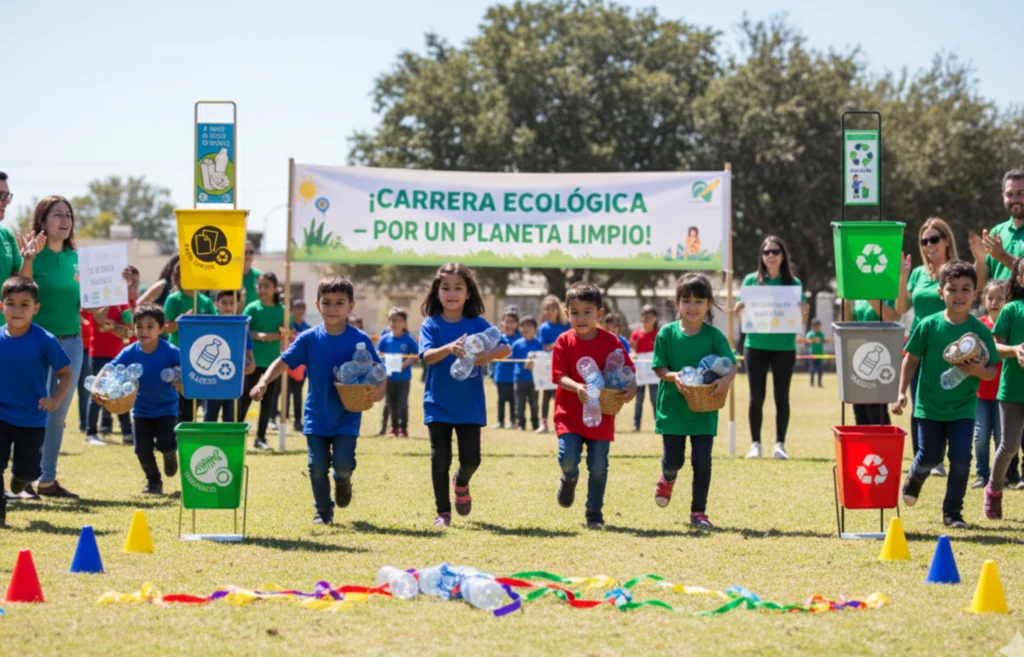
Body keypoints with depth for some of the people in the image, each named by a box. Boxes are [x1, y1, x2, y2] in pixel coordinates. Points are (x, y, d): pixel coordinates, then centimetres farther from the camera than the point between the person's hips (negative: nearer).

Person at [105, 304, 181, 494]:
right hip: (142, 409, 3)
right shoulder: (130, 353, -13)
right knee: (143, 450, 1)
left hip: (167, 407, -3)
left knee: (166, 444, -18)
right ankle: (153, 482, 26)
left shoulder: (170, 351, -19)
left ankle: (170, 454, 21)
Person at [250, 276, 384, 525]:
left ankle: (343, 481, 24)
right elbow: (283, 362, -7)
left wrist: (378, 388, -23)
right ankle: (323, 511, 17)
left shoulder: (360, 340, -7)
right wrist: (263, 383, -22)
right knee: (317, 465, -1)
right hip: (316, 416, 2)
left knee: (343, 463, -13)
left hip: (347, 417, -2)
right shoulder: (309, 338, -4)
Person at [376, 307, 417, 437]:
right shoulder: (385, 339, 3)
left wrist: (404, 364, -21)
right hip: (389, 377, 3)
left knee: (403, 404, -3)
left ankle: (403, 428, 5)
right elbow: (378, 354, 5)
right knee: (392, 404, 11)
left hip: (404, 377, -3)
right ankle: (394, 428, 21)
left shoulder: (409, 339, -6)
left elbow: (414, 356, -6)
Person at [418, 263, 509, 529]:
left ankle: (461, 483, 35)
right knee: (440, 459, -1)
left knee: (471, 457, 0)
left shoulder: (478, 324, 0)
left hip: (469, 405, 1)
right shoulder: (431, 324, -3)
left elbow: (506, 348, -7)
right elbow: (427, 355, -19)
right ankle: (443, 512, 13)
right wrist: (449, 348, -40)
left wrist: (488, 355, -29)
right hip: (438, 404, -1)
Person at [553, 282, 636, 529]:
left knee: (598, 466, 2)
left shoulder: (611, 341, -3)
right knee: (568, 457, -16)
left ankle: (594, 513, 17)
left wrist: (631, 388, -21)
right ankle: (569, 479, 22)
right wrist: (577, 387, -30)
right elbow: (559, 376, -10)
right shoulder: (564, 341, -5)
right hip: (569, 413, -1)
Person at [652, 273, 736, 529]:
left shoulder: (714, 335, -3)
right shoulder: (667, 333, -3)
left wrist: (726, 379, -32)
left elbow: (732, 364, -10)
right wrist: (673, 376, -25)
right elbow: (659, 368, -3)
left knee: (702, 461, -2)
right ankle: (667, 479, 41)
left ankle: (698, 512, 13)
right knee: (673, 459, 3)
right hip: (672, 407, 0)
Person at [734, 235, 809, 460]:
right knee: (756, 397, 1)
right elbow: (742, 319, 7)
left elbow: (800, 322, 6)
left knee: (782, 397, 3)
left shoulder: (793, 283, 3)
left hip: (784, 347, 0)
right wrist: (739, 311, -15)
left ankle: (780, 444, 9)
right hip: (756, 346, 0)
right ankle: (755, 444, 8)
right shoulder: (751, 281, 4)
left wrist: (804, 313, -16)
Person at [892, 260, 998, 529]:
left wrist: (979, 371, -25)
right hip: (930, 405, 0)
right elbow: (911, 360, 0)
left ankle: (953, 512, 7)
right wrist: (901, 393, -4)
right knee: (929, 457, 7)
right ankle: (914, 479, 43)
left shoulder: (981, 331, -7)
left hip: (963, 408, 0)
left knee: (961, 458, -8)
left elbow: (992, 371, -3)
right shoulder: (928, 326, -9)